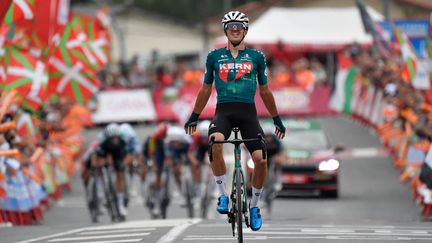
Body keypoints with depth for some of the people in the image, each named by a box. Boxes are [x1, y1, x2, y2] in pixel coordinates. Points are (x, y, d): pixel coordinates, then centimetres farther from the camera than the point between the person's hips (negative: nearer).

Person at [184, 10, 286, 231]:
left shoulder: (256, 57, 11)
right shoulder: (214, 57, 12)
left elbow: (264, 91, 19)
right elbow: (206, 89, 20)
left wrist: (277, 119, 20)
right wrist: (194, 117, 20)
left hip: (248, 111, 1)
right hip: (224, 110, -1)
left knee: (261, 159, -15)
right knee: (214, 143, -34)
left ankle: (254, 206, 8)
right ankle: (223, 195, -19)